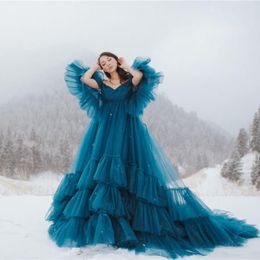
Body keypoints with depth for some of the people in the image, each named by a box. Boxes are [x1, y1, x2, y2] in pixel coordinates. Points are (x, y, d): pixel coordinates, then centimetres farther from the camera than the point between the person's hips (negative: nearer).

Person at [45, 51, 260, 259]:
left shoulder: (130, 80, 11)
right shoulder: (101, 83, 16)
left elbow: (140, 74, -11)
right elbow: (84, 78, -1)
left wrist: (125, 65, 7)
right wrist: (96, 66, 15)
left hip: (128, 131, -2)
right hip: (105, 132, 2)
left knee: (132, 172, -8)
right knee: (101, 172, -8)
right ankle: (104, 225, -5)